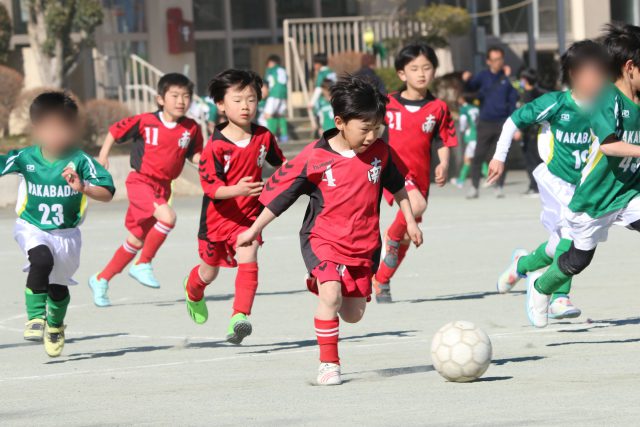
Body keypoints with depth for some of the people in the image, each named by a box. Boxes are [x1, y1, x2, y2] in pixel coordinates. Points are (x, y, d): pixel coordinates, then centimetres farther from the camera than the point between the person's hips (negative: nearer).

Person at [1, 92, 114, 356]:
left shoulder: (80, 161, -17)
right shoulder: (25, 158, -13)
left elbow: (107, 193, -18)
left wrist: (83, 188, -36)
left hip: (66, 233, 1)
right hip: (32, 228, -1)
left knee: (59, 285, 15)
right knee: (42, 259, -33)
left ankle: (55, 325, 48)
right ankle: (35, 318, -22)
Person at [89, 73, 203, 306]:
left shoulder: (191, 129, -3)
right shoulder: (145, 121, -11)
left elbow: (196, 155, 9)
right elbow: (115, 131, 2)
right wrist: (103, 156, -1)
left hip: (162, 187, 5)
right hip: (140, 182, -5)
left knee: (137, 240, 14)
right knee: (167, 217, -29)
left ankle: (101, 280, 30)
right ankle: (143, 265, -11)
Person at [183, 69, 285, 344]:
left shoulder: (263, 137, -7)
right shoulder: (216, 146, -21)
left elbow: (279, 163, 14)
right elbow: (211, 187, -25)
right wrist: (236, 190, -42)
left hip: (249, 216, 2)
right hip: (217, 217, -2)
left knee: (248, 261, -23)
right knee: (209, 271, 19)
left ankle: (239, 317, -27)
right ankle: (193, 292, 54)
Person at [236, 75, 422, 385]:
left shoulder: (379, 152, -3)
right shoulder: (315, 157, -13)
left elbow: (396, 185, 18)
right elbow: (280, 194, -4)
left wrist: (410, 221, 22)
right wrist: (254, 230, 2)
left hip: (363, 244, 4)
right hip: (323, 240, -4)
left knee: (353, 314, 8)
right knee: (331, 295, -28)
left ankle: (319, 284, 41)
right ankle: (328, 364, -15)